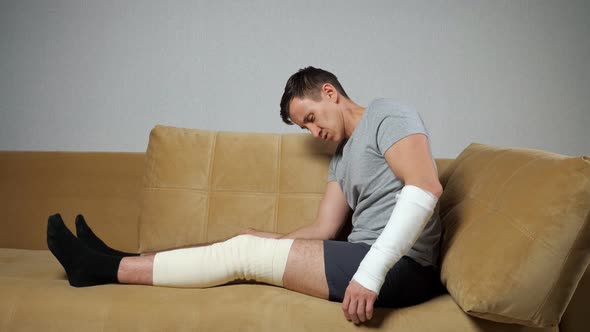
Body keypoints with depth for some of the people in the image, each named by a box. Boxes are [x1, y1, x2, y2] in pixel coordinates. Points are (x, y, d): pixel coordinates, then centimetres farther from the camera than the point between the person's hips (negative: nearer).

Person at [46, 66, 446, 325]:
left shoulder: (385, 114, -5)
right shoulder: (342, 156, 22)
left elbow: (426, 187, -22)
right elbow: (323, 230, 15)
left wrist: (370, 273, -28)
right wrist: (263, 242, 6)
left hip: (401, 266, -8)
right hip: (366, 255, 8)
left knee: (244, 252, -10)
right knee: (248, 240, 8)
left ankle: (105, 269, 2)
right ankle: (124, 261, 16)